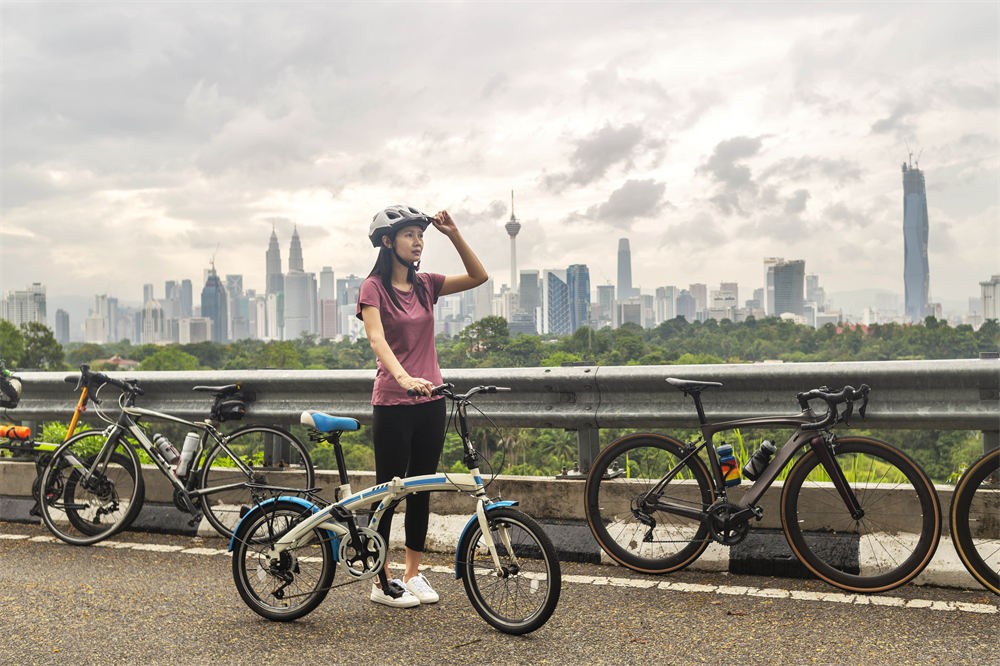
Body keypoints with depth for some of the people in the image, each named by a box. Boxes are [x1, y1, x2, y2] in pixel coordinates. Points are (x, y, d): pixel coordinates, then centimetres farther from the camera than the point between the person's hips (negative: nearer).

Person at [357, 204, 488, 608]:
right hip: (393, 404, -6)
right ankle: (381, 582, 13)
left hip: (430, 401, 6)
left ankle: (413, 574, 24)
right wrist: (402, 376, -38)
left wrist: (454, 235, -4)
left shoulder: (425, 286, 10)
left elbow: (478, 276, 7)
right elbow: (377, 338, -22)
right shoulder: (374, 288, -7)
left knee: (422, 488, 12)